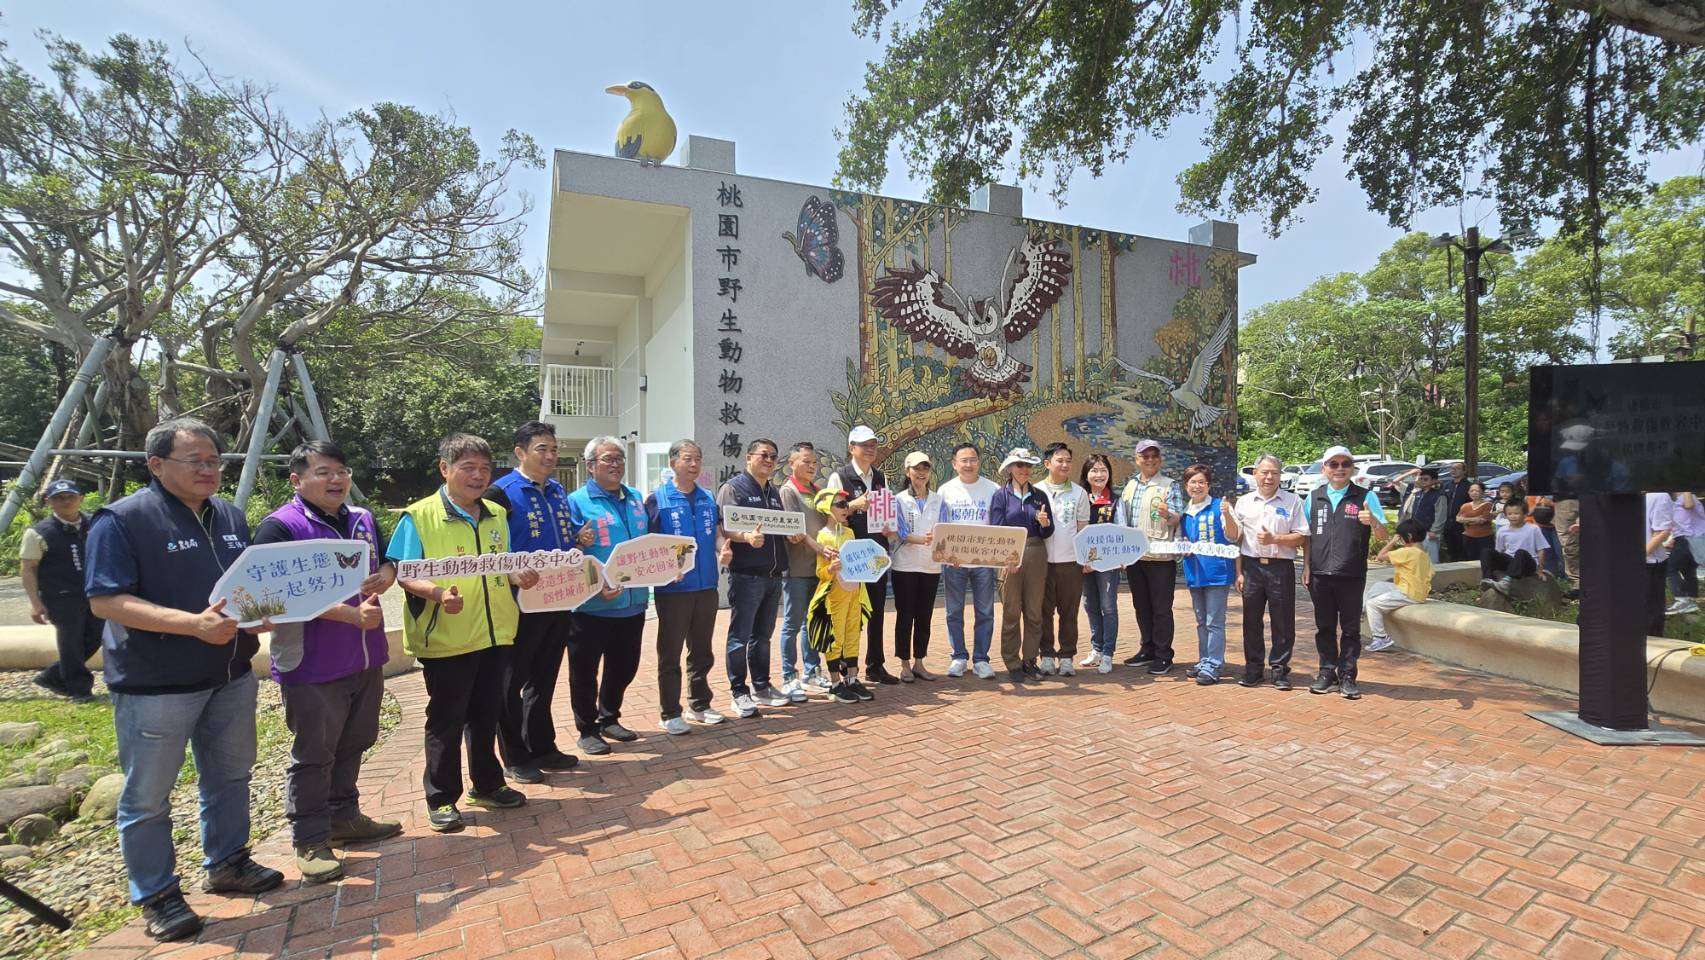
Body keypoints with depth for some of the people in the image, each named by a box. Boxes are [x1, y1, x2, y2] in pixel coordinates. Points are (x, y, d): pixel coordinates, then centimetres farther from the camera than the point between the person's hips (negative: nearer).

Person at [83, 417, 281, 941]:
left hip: (231, 675, 7)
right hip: (155, 685, -6)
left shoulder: (230, 515, 8)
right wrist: (195, 623, -29)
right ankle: (156, 895, 24)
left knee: (229, 776, 18)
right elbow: (105, 600, -18)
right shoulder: (122, 519, -12)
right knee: (147, 795, 8)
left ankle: (227, 863, 35)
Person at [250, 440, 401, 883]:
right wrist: (352, 615, -25)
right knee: (313, 754, 6)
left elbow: (387, 562, 19)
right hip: (313, 666, -7)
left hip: (367, 659, 7)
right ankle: (310, 840, 22)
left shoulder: (363, 519, 8)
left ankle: (344, 817, 37)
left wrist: (383, 577, -6)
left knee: (352, 745, 20)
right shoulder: (280, 527, -14)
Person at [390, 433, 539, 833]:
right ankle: (441, 799, 25)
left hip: (494, 634, 5)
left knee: (486, 715, 18)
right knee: (446, 721, 8)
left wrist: (518, 577, -5)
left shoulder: (497, 515, 8)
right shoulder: (419, 516, -10)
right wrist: (437, 592, -28)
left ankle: (487, 785, 34)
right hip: (445, 640, -5)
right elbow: (404, 574, -11)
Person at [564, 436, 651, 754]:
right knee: (585, 670, 9)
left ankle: (609, 719, 38)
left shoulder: (635, 499, 10)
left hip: (633, 603, 6)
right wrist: (595, 587, -26)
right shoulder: (577, 502, -10)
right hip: (593, 606, -6)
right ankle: (587, 730, 27)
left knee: (624, 666, 19)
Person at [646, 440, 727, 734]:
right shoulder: (657, 499, -5)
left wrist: (723, 549, -9)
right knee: (670, 653, 5)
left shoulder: (709, 498, 9)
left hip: (707, 586, 5)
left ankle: (699, 705, 30)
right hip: (673, 588, -5)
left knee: (702, 651, 16)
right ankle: (670, 713, 17)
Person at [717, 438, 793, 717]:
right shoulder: (733, 487, -5)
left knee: (763, 635, 16)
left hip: (773, 576, 7)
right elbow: (723, 528, -14)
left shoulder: (774, 493, 19)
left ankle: (761, 687, 26)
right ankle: (739, 693, 11)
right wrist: (747, 537, -32)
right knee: (740, 637, 1)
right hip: (746, 575, -7)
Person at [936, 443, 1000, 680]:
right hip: (953, 562, 1)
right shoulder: (946, 490, 5)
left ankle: (980, 659, 14)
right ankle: (959, 657, 18)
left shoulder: (993, 489, 3)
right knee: (954, 612, 6)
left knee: (985, 613, 3)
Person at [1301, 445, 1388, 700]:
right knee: (1324, 626, 10)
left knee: (1350, 628, 5)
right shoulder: (1314, 497, 9)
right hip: (1320, 574, 2)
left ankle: (1347, 677, 14)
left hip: (1351, 575, -2)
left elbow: (1382, 535, -1)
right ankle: (1327, 673, 20)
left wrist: (1372, 521, -23)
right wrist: (1306, 567, 7)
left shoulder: (1365, 497, 2)